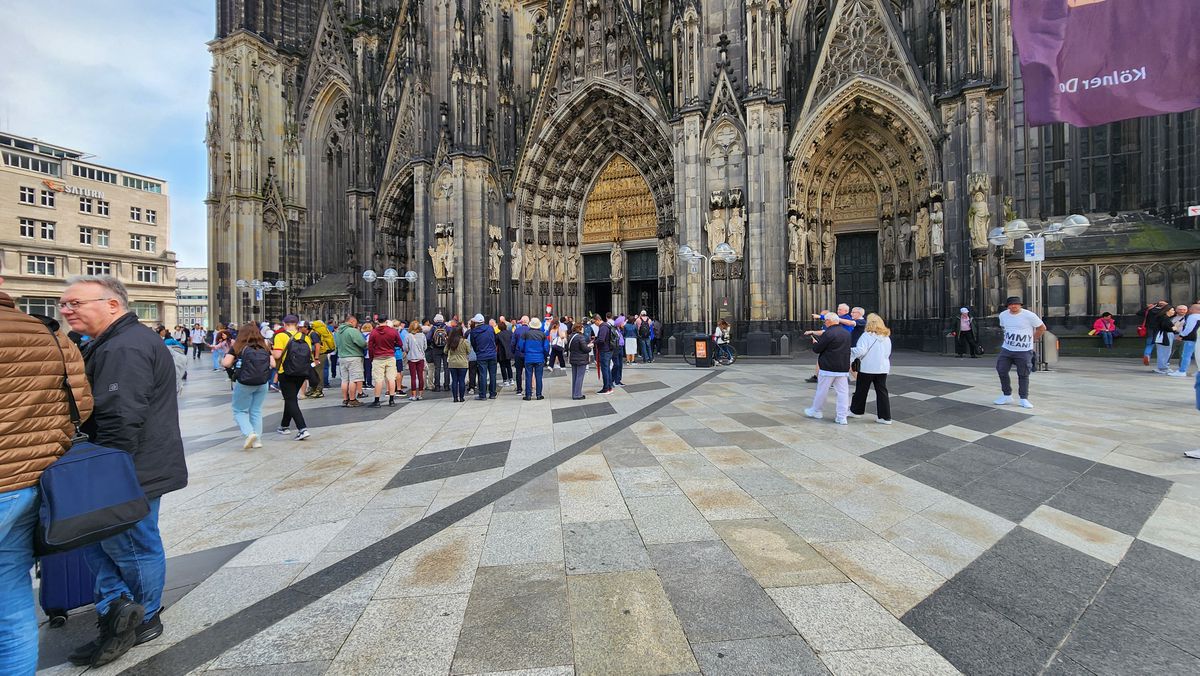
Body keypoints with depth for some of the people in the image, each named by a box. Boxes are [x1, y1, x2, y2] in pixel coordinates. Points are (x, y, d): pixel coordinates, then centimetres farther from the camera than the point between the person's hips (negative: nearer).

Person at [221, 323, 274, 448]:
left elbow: (226, 363, -11)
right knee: (256, 411, 13)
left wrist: (223, 359, 11)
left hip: (244, 384, -3)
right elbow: (273, 364, 0)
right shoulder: (265, 348, 5)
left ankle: (249, 433, -9)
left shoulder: (237, 347, -3)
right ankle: (257, 440, 14)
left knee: (240, 411, 12)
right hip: (262, 384, 3)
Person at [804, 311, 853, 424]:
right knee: (842, 392, 5)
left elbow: (816, 349, -12)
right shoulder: (846, 333, 9)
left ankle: (816, 411, 24)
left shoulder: (828, 334, -16)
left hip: (828, 368, -6)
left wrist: (814, 342, 10)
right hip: (843, 368, 6)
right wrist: (813, 332, 27)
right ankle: (842, 417, 6)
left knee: (821, 390, 9)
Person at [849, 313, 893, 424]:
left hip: (867, 368, -5)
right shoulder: (887, 337, 8)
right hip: (882, 368, 5)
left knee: (861, 390, 10)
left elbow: (860, 350, -18)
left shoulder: (867, 335, -12)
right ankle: (885, 417, 5)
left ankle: (855, 411, 24)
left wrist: (850, 351, -3)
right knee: (882, 392, 6)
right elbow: (888, 353, 15)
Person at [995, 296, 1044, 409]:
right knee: (1002, 371, 3)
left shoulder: (1029, 315, -11)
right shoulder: (1003, 315, 4)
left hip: (1024, 351, -4)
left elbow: (1042, 328, -1)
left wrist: (1032, 339, 2)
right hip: (1006, 349, 5)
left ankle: (1023, 399, 9)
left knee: (1023, 375, 1)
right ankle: (1007, 396, 16)